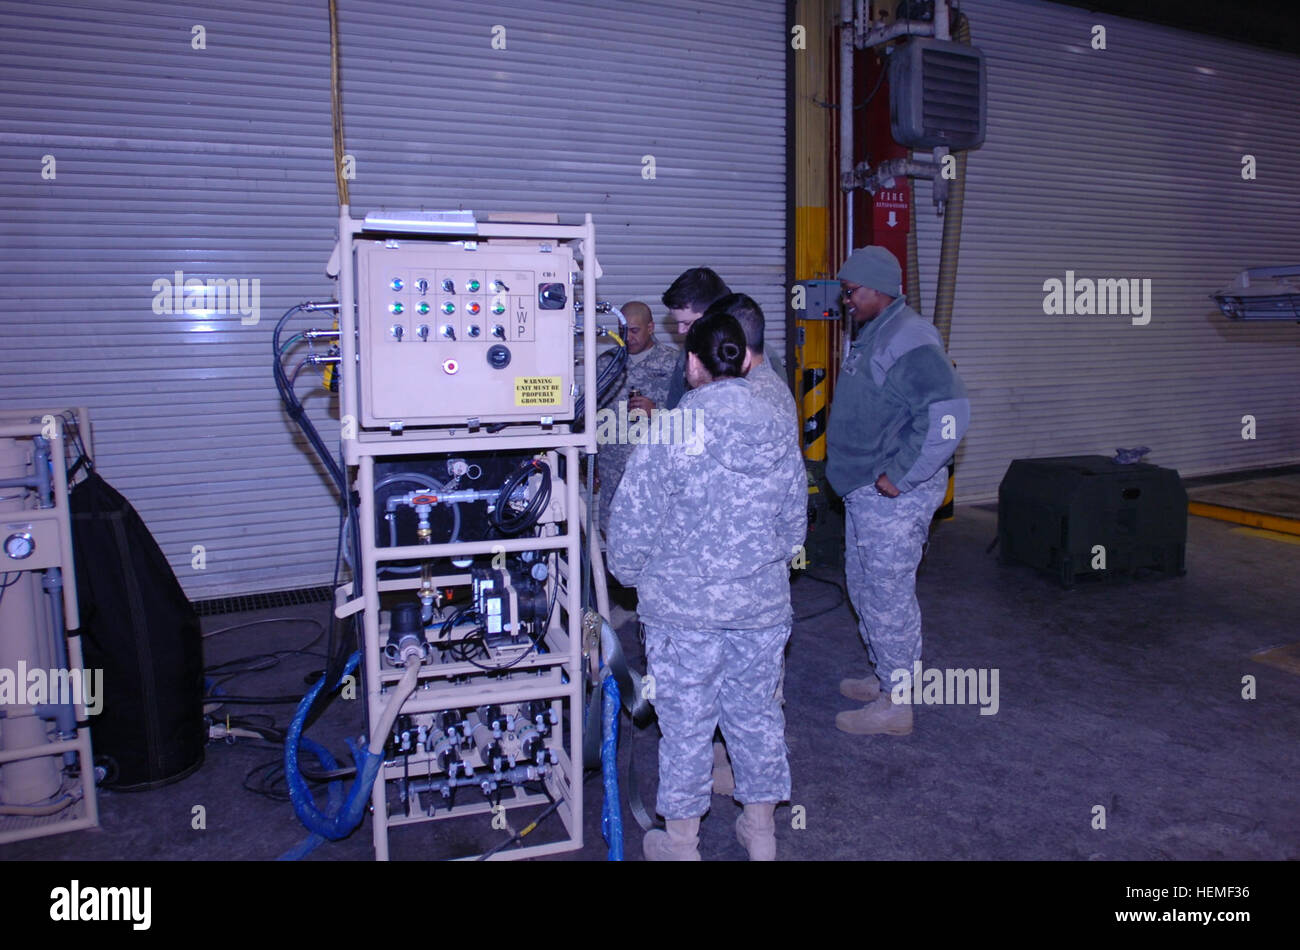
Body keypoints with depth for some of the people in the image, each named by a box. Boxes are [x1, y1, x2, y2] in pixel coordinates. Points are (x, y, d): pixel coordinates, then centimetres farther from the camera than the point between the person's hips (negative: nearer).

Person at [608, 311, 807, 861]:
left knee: (686, 722, 9)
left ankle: (681, 841, 24)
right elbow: (795, 522, 10)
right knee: (757, 712, 18)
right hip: (764, 607, 5)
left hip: (685, 609, -4)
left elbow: (631, 523, -12)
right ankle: (761, 831, 33)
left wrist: (633, 578, 7)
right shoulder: (779, 432, 0)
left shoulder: (670, 435, -16)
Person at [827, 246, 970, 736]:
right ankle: (886, 676, 38)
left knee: (888, 595, -1)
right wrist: (856, 472, 16)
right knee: (863, 586, 21)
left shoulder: (909, 340, -19)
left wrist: (900, 476, -25)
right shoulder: (869, 335, 13)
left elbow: (949, 414, -29)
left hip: (895, 496, -11)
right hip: (863, 492, 11)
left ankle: (896, 704, 13)